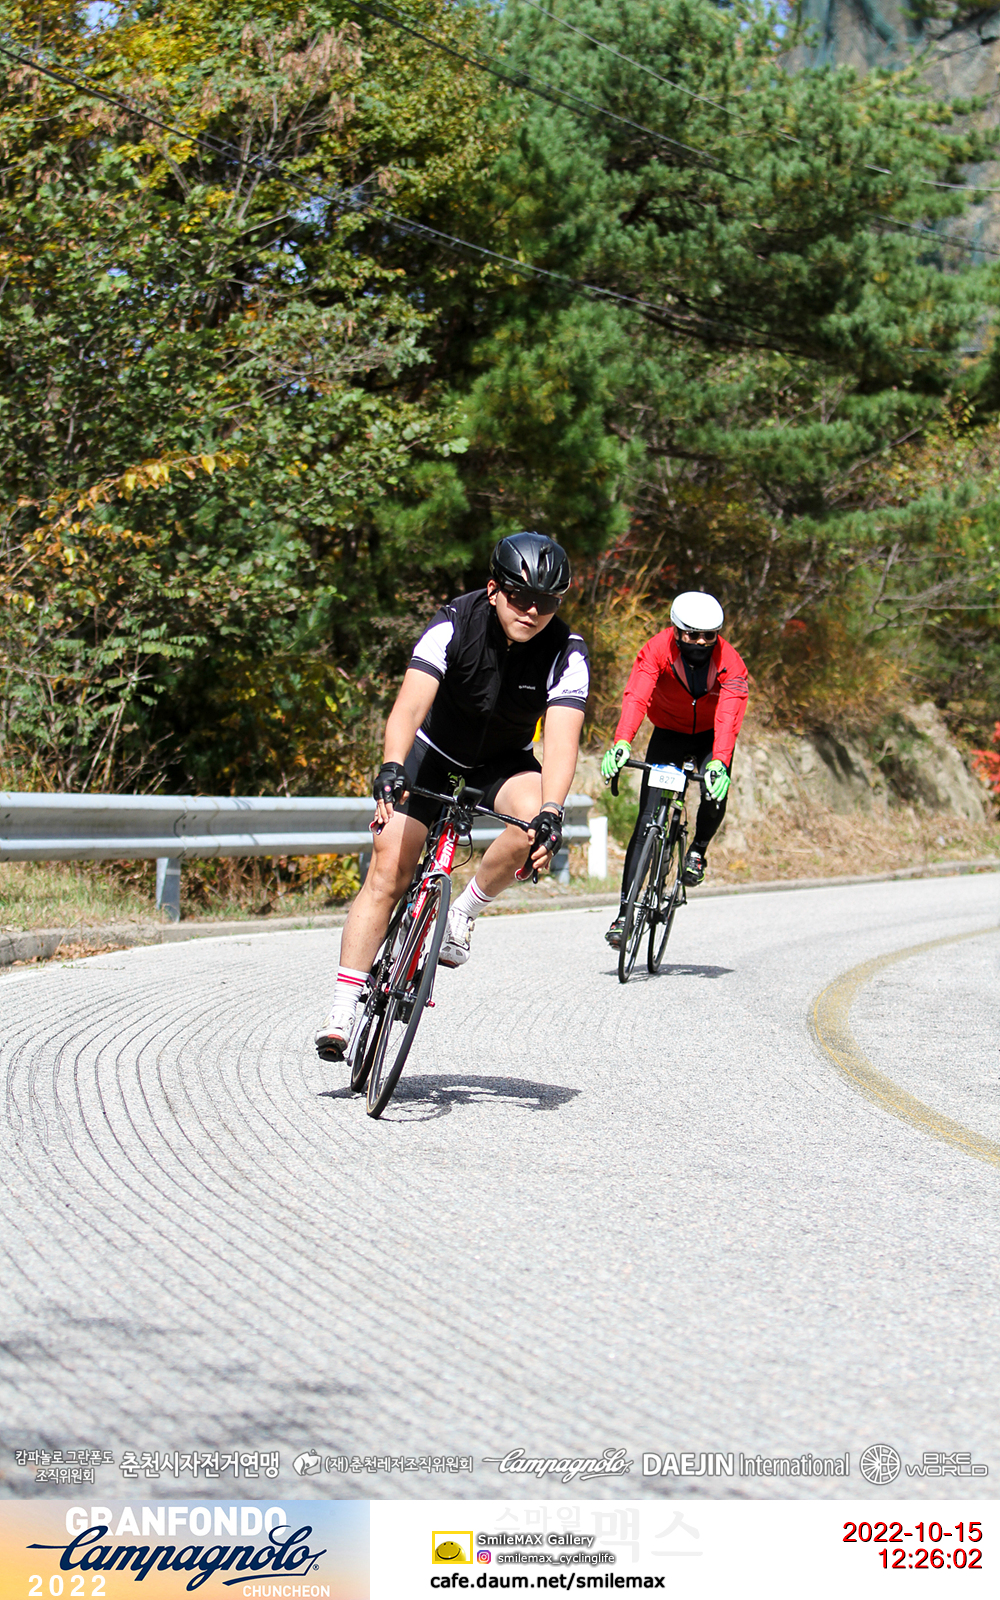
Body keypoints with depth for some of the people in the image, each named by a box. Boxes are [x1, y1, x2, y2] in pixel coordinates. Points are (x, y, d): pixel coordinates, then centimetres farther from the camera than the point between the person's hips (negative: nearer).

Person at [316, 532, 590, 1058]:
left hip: (504, 761, 1)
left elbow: (562, 739, -36)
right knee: (389, 871, -13)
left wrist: (551, 812, -53)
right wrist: (391, 768, -57)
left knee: (534, 820, -32)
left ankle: (462, 914, -9)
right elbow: (411, 703, -39)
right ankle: (342, 1008, -8)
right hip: (434, 752, -1)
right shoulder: (454, 624, -27)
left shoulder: (567, 653, -25)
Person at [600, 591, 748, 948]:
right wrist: (621, 743, -56)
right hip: (669, 734, 0)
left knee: (715, 794, -29)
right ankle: (625, 912, -12)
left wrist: (719, 762, -56)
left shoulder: (729, 662, -25)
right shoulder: (658, 650, -25)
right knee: (647, 819, -12)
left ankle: (698, 851, 5)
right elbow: (636, 697, -38)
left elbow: (729, 715, -38)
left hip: (712, 736, 0)